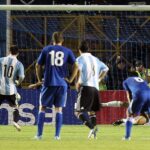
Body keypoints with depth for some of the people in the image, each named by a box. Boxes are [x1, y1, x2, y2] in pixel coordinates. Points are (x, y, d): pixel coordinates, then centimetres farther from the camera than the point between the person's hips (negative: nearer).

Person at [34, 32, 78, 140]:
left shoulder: (46, 50, 6)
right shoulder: (67, 51, 6)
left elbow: (38, 66, 6)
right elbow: (75, 66, -1)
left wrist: (39, 80, 14)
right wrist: (71, 79, 5)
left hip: (48, 83, -1)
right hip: (62, 84, 1)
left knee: (42, 107, 8)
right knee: (59, 109, 8)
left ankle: (39, 134, 3)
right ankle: (57, 135, 2)